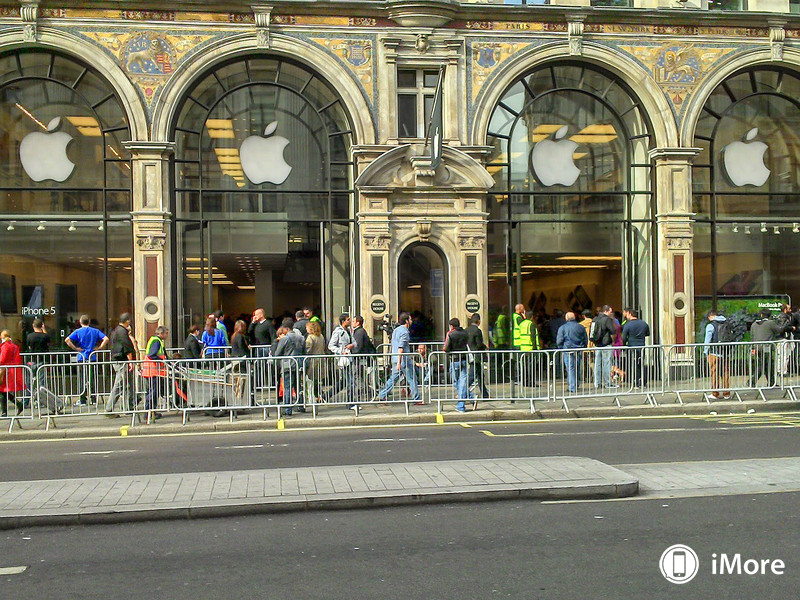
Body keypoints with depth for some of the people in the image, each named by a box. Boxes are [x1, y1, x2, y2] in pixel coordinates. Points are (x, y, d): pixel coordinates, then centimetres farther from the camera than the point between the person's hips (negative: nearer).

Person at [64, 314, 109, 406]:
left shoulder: (78, 331, -1)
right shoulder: (95, 331, 5)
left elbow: (67, 340, -14)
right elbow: (106, 339, -4)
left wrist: (75, 348, -7)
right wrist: (99, 348, 0)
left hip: (82, 358, -2)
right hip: (92, 357, 2)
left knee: (82, 380, 2)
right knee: (92, 379, 8)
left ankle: (83, 400, 3)